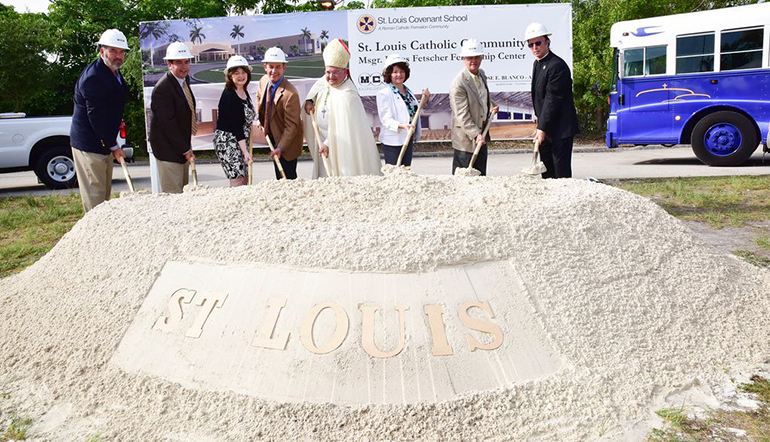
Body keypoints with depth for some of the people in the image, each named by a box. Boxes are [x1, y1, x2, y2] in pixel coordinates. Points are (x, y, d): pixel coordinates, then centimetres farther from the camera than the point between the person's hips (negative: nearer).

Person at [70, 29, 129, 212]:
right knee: (94, 194, -4)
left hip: (105, 142, 10)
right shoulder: (93, 77, -20)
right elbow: (95, 115, -22)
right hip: (89, 144, -10)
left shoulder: (114, 73, 11)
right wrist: (113, 145, -18)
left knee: (105, 192, 17)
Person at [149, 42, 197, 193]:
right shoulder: (162, 88, -21)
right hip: (168, 149, -9)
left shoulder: (184, 79, 7)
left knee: (183, 191, 15)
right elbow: (168, 123, -21)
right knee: (173, 194, -5)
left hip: (182, 145, 9)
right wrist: (185, 150, -17)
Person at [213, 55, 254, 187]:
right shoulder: (229, 95, -18)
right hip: (227, 142, -9)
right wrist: (245, 151, -25)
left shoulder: (244, 91, 8)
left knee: (245, 180, 11)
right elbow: (236, 125, -22)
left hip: (240, 141, 9)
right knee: (238, 181, -10)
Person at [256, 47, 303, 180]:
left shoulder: (290, 94, -28)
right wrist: (261, 119, 8)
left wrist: (281, 148, -28)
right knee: (279, 178, 19)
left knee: (287, 178, -1)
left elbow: (291, 125, -24)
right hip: (273, 137, 8)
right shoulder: (263, 81, -3)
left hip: (287, 141, -7)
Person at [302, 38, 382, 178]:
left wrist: (327, 144, -23)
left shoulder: (348, 95, -23)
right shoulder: (325, 82, 2)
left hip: (342, 145, -8)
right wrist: (309, 100, 7)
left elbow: (342, 126, -24)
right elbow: (316, 88, 27)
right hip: (323, 140, 8)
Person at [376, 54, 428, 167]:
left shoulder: (408, 91, 12)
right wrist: (403, 126, -32)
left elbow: (414, 112, 22)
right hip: (393, 142, -7)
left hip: (408, 139, 7)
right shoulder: (384, 93, -10)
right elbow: (386, 120, -17)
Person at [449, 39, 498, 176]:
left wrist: (492, 105, 10)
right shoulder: (458, 84, -21)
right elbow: (462, 115, -25)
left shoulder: (481, 74, 6)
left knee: (481, 174, 16)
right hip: (466, 138, -8)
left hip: (482, 135, 8)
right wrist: (476, 135, -31)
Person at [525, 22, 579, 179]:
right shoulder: (537, 64, 13)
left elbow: (552, 99, -20)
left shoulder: (557, 65, -16)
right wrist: (538, 117, 12)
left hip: (560, 128, -9)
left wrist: (542, 128, -21)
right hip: (545, 126, 9)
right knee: (546, 170, 11)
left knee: (561, 171, -5)